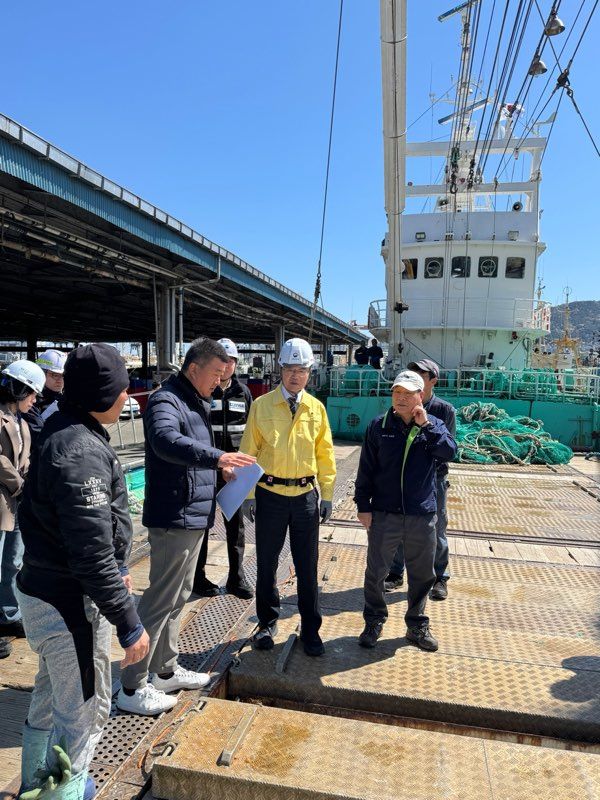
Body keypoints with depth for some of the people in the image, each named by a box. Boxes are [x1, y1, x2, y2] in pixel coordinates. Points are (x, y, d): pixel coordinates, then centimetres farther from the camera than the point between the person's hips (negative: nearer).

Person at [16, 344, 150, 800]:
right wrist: (130, 624, -21)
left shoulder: (62, 434, 4)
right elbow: (92, 554, -29)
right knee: (85, 711, 10)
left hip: (43, 589, 11)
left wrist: (117, 568, 22)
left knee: (50, 697, 28)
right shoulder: (81, 453, -28)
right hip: (70, 604, -10)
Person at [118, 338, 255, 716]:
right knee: (161, 600, -1)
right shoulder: (165, 400, -16)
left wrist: (221, 466, 5)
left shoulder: (197, 402, 15)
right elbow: (166, 441, -37)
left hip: (195, 517, 10)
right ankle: (132, 687, 14)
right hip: (173, 518, -10)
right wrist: (217, 457, -45)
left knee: (178, 597, 19)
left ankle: (166, 670, 35)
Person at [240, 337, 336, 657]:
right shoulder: (262, 405, -3)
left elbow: (325, 454, 7)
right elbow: (249, 451, -2)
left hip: (305, 495, 2)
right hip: (270, 495, -1)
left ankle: (310, 630, 26)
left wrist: (327, 495, 4)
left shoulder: (316, 408, 4)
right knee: (266, 563, 12)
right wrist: (247, 494, -5)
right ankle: (267, 623, 32)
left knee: (307, 566, 10)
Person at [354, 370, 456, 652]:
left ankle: (417, 625, 35)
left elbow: (450, 452, -17)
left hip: (422, 516, 1)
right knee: (375, 572, 8)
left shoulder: (433, 426, 2)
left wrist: (426, 424, -21)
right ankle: (374, 622, 29)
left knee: (422, 575, 15)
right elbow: (366, 468, 0)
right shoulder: (379, 426, -1)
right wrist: (363, 505, -3)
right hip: (384, 513, -1)